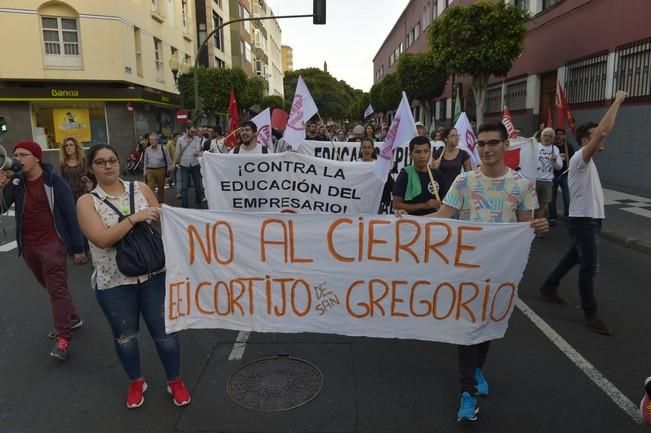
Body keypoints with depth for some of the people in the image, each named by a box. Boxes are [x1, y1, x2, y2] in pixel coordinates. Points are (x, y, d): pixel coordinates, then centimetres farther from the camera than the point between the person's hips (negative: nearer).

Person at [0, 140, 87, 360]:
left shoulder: (54, 181, -11)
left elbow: (70, 214, -9)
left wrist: (78, 247, -8)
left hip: (52, 243, -5)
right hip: (28, 246, 6)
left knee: (57, 288, -3)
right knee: (51, 287, 17)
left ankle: (63, 337, 3)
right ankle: (72, 318, 35)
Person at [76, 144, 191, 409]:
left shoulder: (140, 188, 0)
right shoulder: (87, 202, -6)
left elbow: (163, 221, 7)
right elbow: (102, 239, -19)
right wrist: (135, 218, -24)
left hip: (153, 274, 1)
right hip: (113, 282, -1)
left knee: (164, 331, 9)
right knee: (125, 336, 16)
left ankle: (175, 381, 31)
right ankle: (136, 382, 41)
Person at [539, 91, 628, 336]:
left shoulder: (587, 159, 13)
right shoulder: (579, 158, -19)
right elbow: (602, 131, -27)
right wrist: (617, 101, -22)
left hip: (591, 219, 10)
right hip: (583, 221, -10)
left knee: (574, 258, 21)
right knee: (590, 267, -5)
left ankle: (549, 288, 37)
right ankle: (591, 314, 6)